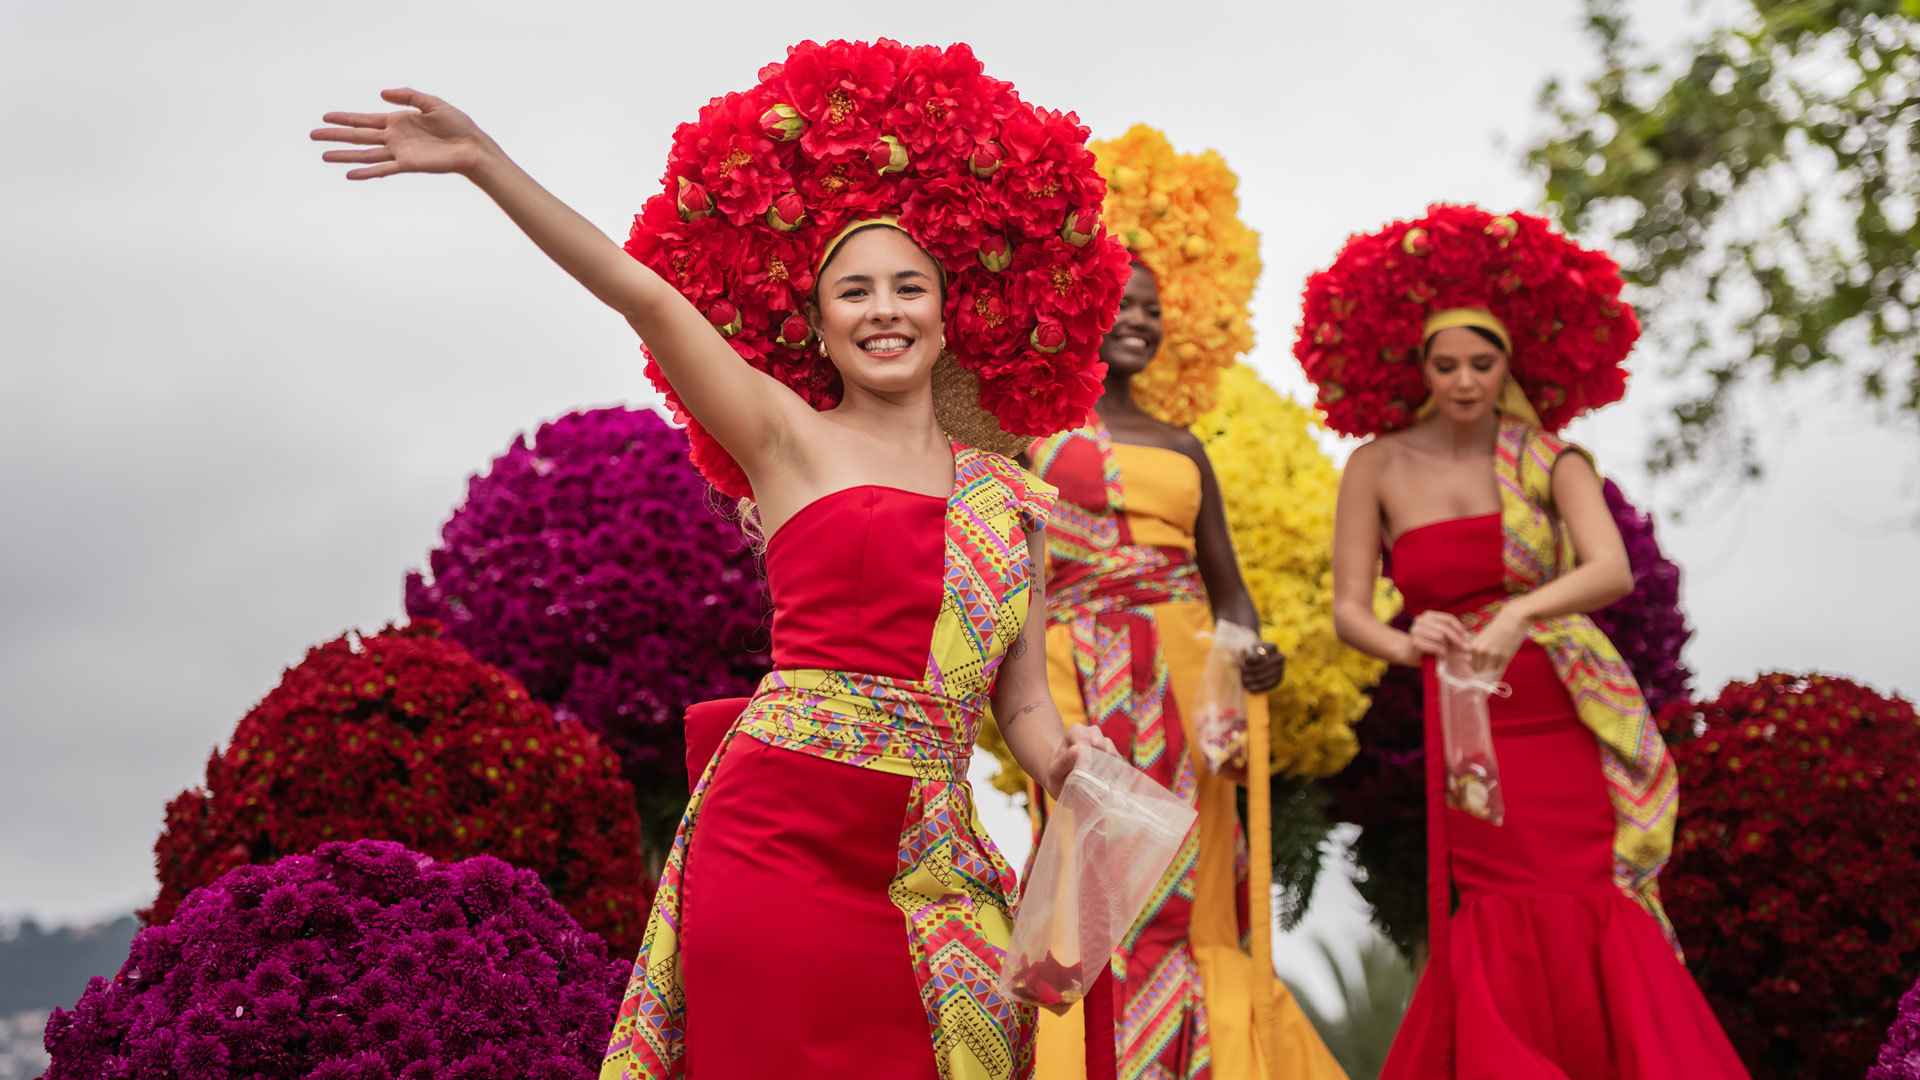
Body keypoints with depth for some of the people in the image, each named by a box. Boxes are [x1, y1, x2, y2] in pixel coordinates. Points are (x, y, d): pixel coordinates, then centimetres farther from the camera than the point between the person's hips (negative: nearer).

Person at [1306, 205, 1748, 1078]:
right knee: (1502, 952, -1)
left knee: (1594, 935, -3)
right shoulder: (1379, 468, 2)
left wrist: (1517, 615, -34)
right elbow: (1347, 609, -2)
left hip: (1571, 727, 0)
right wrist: (1406, 643, -24)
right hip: (1468, 734, 0)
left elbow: (1612, 571, -16)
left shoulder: (1550, 461, 0)